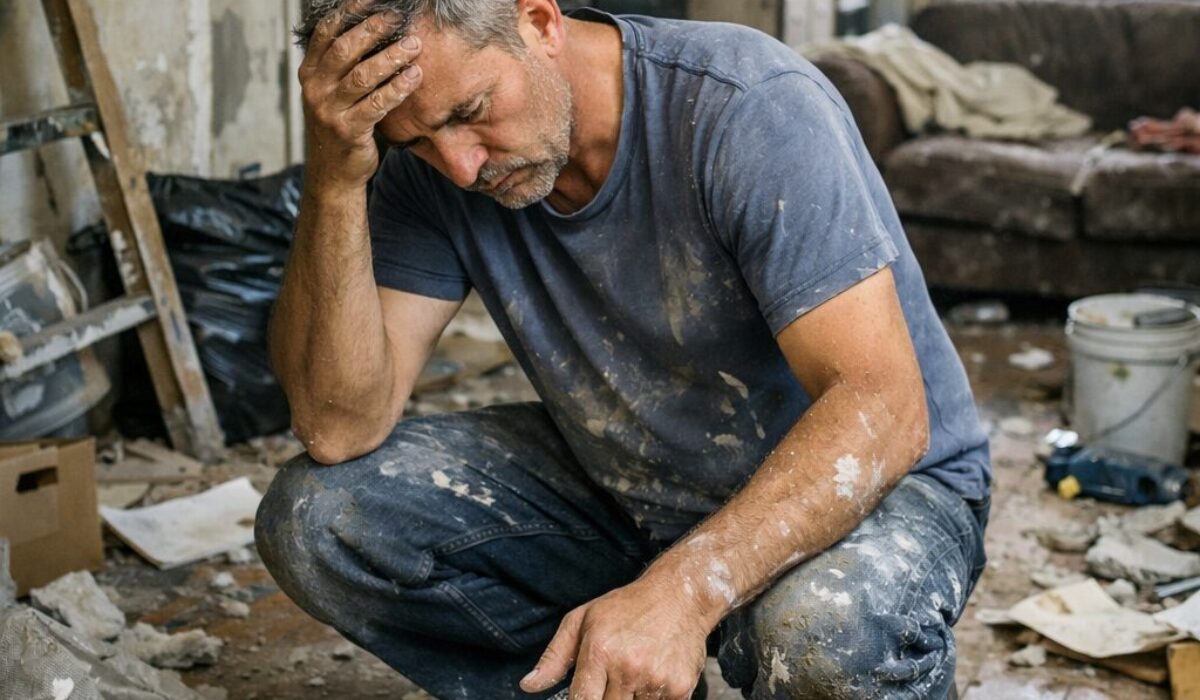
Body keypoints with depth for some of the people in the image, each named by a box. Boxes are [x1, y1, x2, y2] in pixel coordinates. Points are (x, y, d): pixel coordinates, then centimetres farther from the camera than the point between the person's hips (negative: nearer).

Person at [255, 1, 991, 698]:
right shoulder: (433, 167, -11)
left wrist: (683, 590, -45)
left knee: (824, 631, -40)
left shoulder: (752, 109, -27)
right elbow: (340, 428, -18)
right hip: (622, 491, 5)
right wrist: (336, 177, -30)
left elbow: (883, 409, -33)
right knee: (314, 515, -11)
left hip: (861, 485, -4)